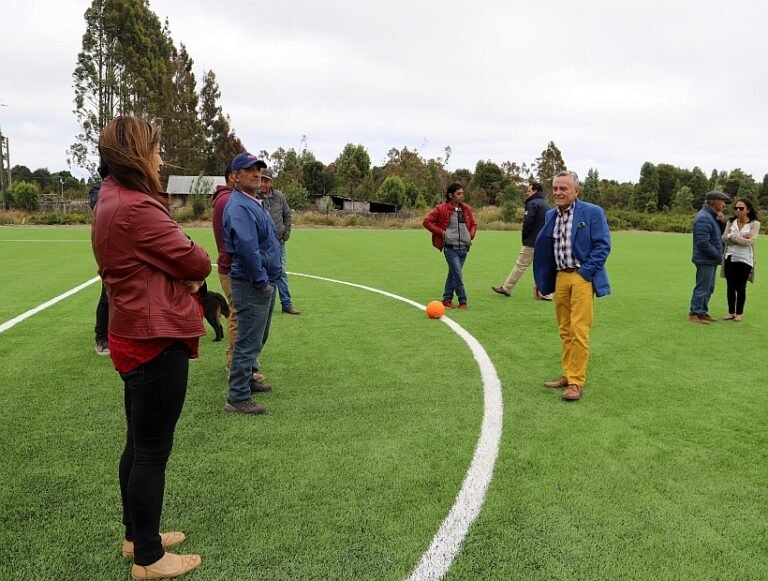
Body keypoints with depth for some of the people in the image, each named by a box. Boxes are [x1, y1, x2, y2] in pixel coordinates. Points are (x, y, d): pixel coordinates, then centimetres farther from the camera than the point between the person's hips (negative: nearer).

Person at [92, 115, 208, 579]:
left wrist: (179, 275, -5)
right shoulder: (138, 208, -21)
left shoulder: (110, 202, 10)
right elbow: (197, 263, -17)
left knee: (139, 444, 20)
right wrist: (193, 270, 4)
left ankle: (137, 535, 36)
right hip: (158, 341, -10)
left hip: (134, 336, 10)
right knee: (153, 451, 2)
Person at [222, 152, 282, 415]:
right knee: (249, 342, -4)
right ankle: (237, 398, 4)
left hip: (266, 284, 10)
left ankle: (246, 380, 38)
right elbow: (247, 248, -28)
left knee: (258, 337, 22)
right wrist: (261, 281, -20)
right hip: (251, 286, -10)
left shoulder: (256, 203, 14)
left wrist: (269, 279, 15)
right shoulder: (239, 207, -19)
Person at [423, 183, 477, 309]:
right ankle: (463, 301, 0)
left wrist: (471, 234, 6)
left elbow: (473, 224, 25)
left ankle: (447, 299, 21)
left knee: (453, 274, 11)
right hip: (450, 248, -5)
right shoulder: (441, 209, -7)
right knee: (458, 274, -10)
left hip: (463, 248, 5)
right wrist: (441, 232, -9)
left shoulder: (466, 209, 10)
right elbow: (426, 221, -3)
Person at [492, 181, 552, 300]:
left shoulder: (533, 203, -11)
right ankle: (545, 293, 8)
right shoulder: (546, 204, 16)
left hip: (532, 242, -8)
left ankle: (506, 288, 6)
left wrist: (524, 238, -4)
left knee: (520, 265, -1)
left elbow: (527, 222, -17)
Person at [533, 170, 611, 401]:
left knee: (578, 331, -7)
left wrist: (584, 272, -14)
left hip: (582, 277, -6)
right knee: (564, 331, 13)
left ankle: (577, 382, 0)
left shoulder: (592, 212, -6)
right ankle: (568, 375, 24)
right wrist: (541, 280, 12)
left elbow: (603, 245, -8)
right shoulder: (551, 215, 12)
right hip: (560, 277, 6)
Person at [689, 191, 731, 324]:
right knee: (702, 288, -5)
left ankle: (702, 312, 25)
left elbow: (719, 233, 19)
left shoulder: (712, 216, 12)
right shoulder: (704, 218, -20)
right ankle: (695, 314, 1)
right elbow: (703, 243, -25)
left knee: (708, 288, 16)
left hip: (711, 260, 10)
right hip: (705, 260, -10)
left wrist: (722, 222, 0)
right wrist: (718, 255, -14)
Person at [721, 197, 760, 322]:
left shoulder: (754, 224, -4)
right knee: (731, 287, 8)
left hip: (744, 260, -3)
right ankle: (731, 312, 17)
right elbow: (724, 238, -4)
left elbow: (749, 242, -14)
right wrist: (741, 238, -13)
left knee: (741, 288, 5)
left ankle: (739, 313, 15)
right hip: (730, 258, 3)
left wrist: (733, 237, -10)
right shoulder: (731, 222, 6)